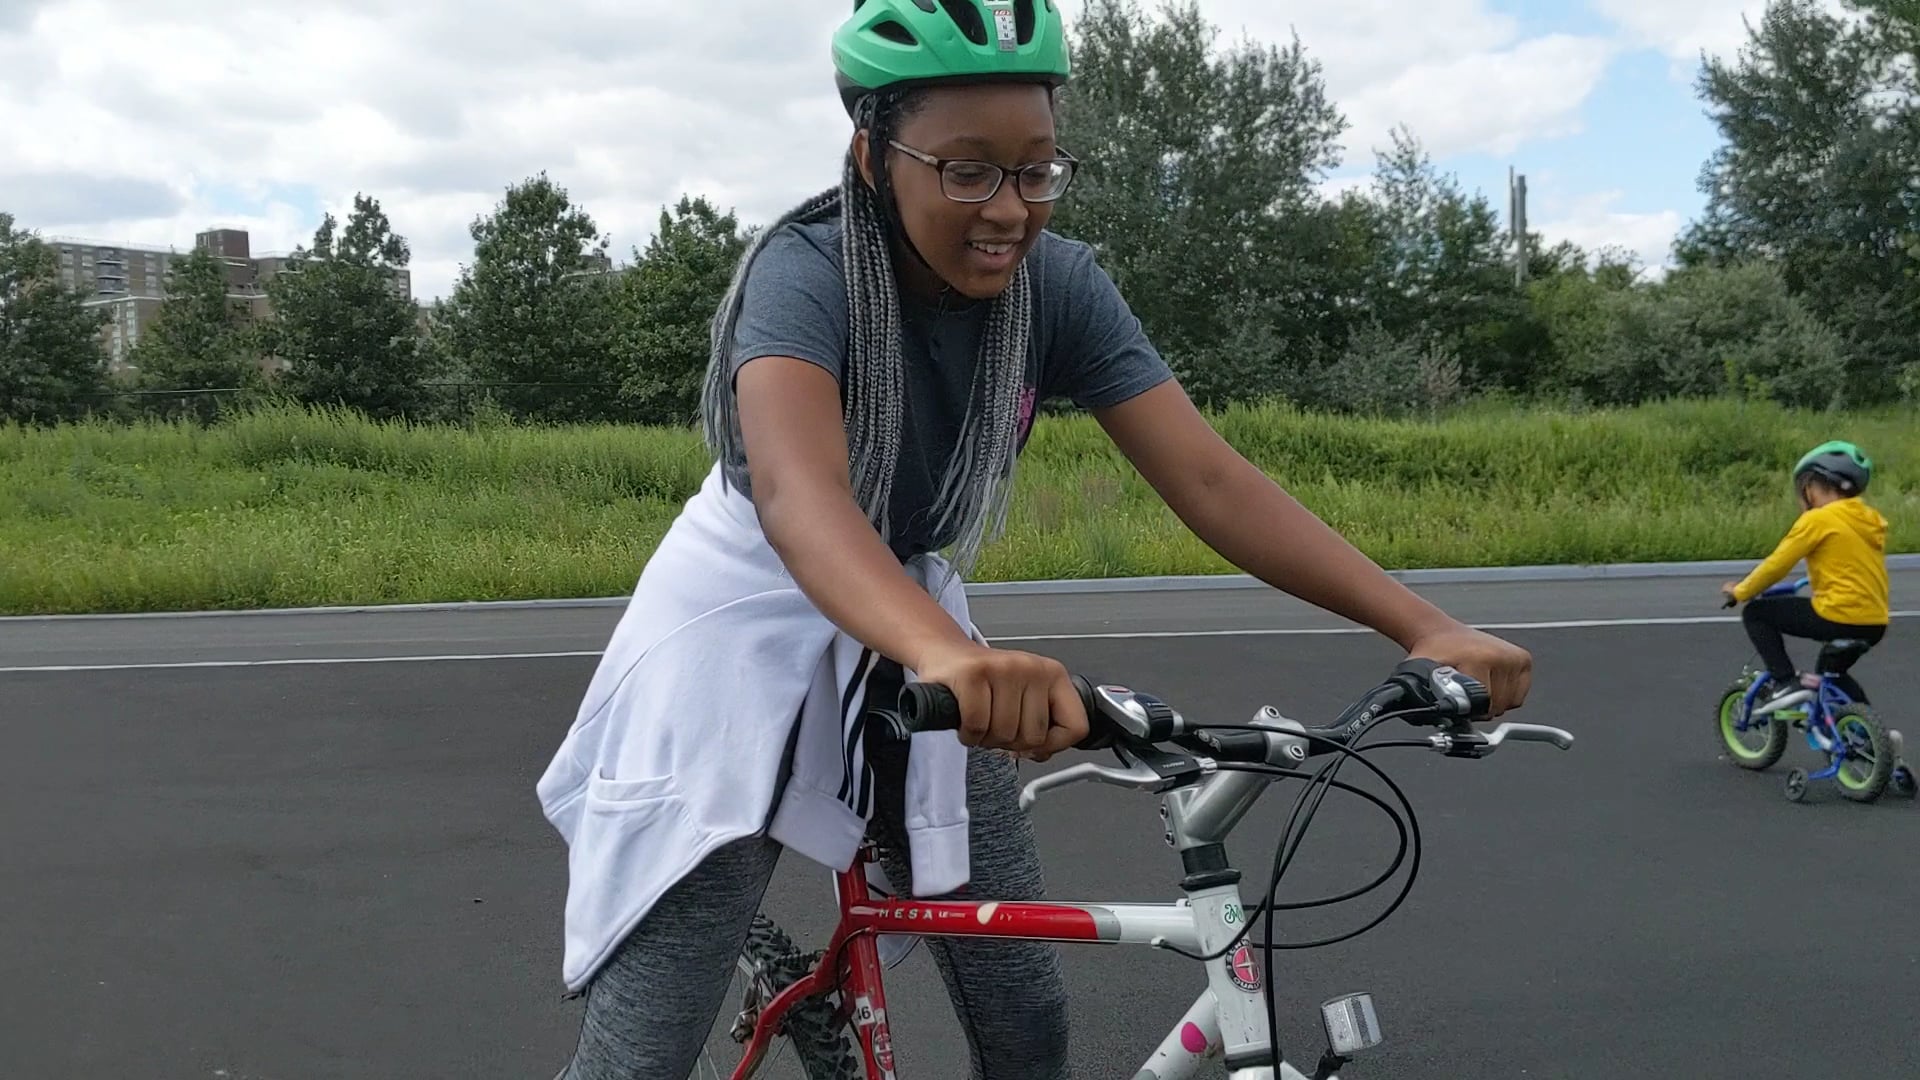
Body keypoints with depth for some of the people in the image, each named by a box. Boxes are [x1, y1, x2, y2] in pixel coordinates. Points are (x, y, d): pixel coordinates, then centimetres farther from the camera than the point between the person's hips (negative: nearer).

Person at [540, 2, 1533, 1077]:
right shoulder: (805, 273, -27)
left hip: (913, 639, 5)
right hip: (750, 636, -4)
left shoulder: (1060, 286, -14)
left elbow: (1214, 481, -20)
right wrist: (953, 653, -66)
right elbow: (797, 492, -46)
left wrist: (1427, 626, -31)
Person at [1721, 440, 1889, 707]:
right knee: (1830, 671, 33)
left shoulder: (1818, 519, -9)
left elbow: (1777, 564, -7)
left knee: (1756, 613, 6)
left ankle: (1785, 681, -3)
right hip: (1875, 624, 8)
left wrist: (1740, 592, 5)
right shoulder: (1872, 520, 12)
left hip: (1838, 616, -8)